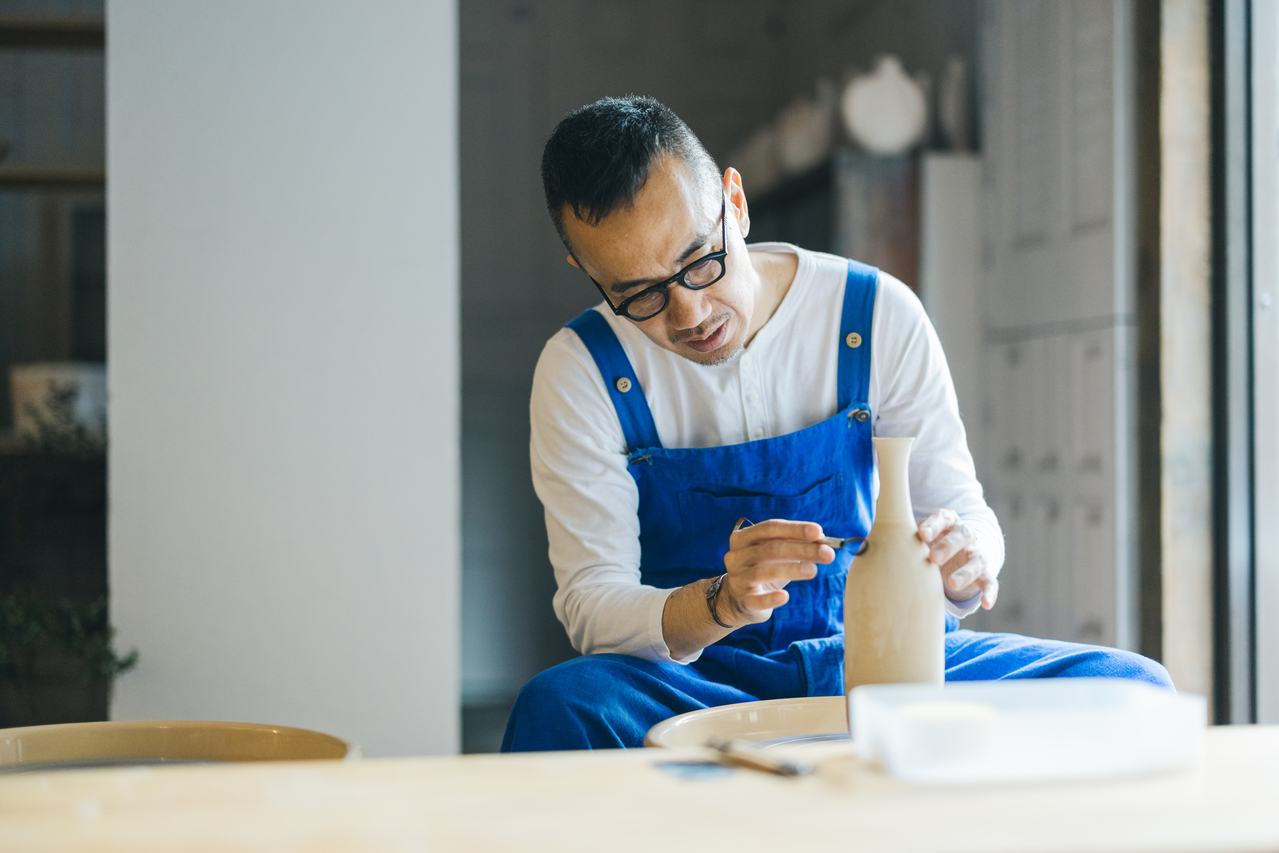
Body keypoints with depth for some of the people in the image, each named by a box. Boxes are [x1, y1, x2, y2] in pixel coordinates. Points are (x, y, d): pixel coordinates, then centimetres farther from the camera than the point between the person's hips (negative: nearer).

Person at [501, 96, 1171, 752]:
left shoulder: (877, 317, -3)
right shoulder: (581, 373, -6)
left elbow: (963, 510, 3)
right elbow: (591, 603, -9)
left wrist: (963, 560, -23)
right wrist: (722, 604, -31)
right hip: (701, 685, -2)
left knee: (1131, 686, -21)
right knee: (558, 706, -36)